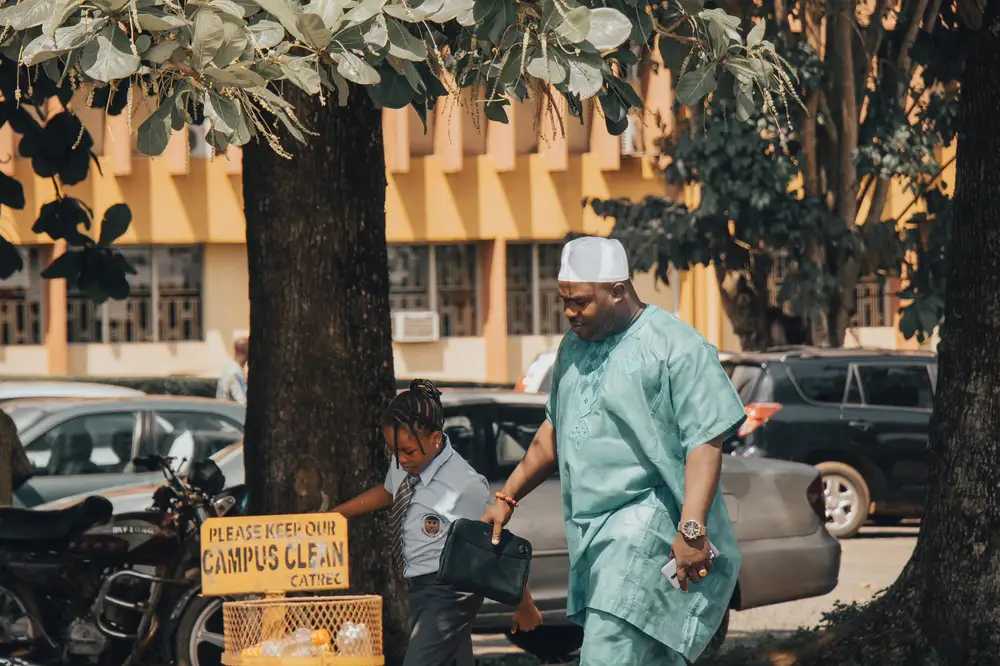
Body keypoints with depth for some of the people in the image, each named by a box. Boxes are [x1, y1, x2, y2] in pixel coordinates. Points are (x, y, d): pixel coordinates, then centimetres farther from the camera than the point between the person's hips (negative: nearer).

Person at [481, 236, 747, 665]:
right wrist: (507, 498, 23)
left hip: (647, 529, -8)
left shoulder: (676, 348, -10)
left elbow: (705, 443, -15)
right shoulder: (574, 344, 16)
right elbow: (555, 429, 27)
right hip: (591, 531, 8)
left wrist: (692, 529, -23)